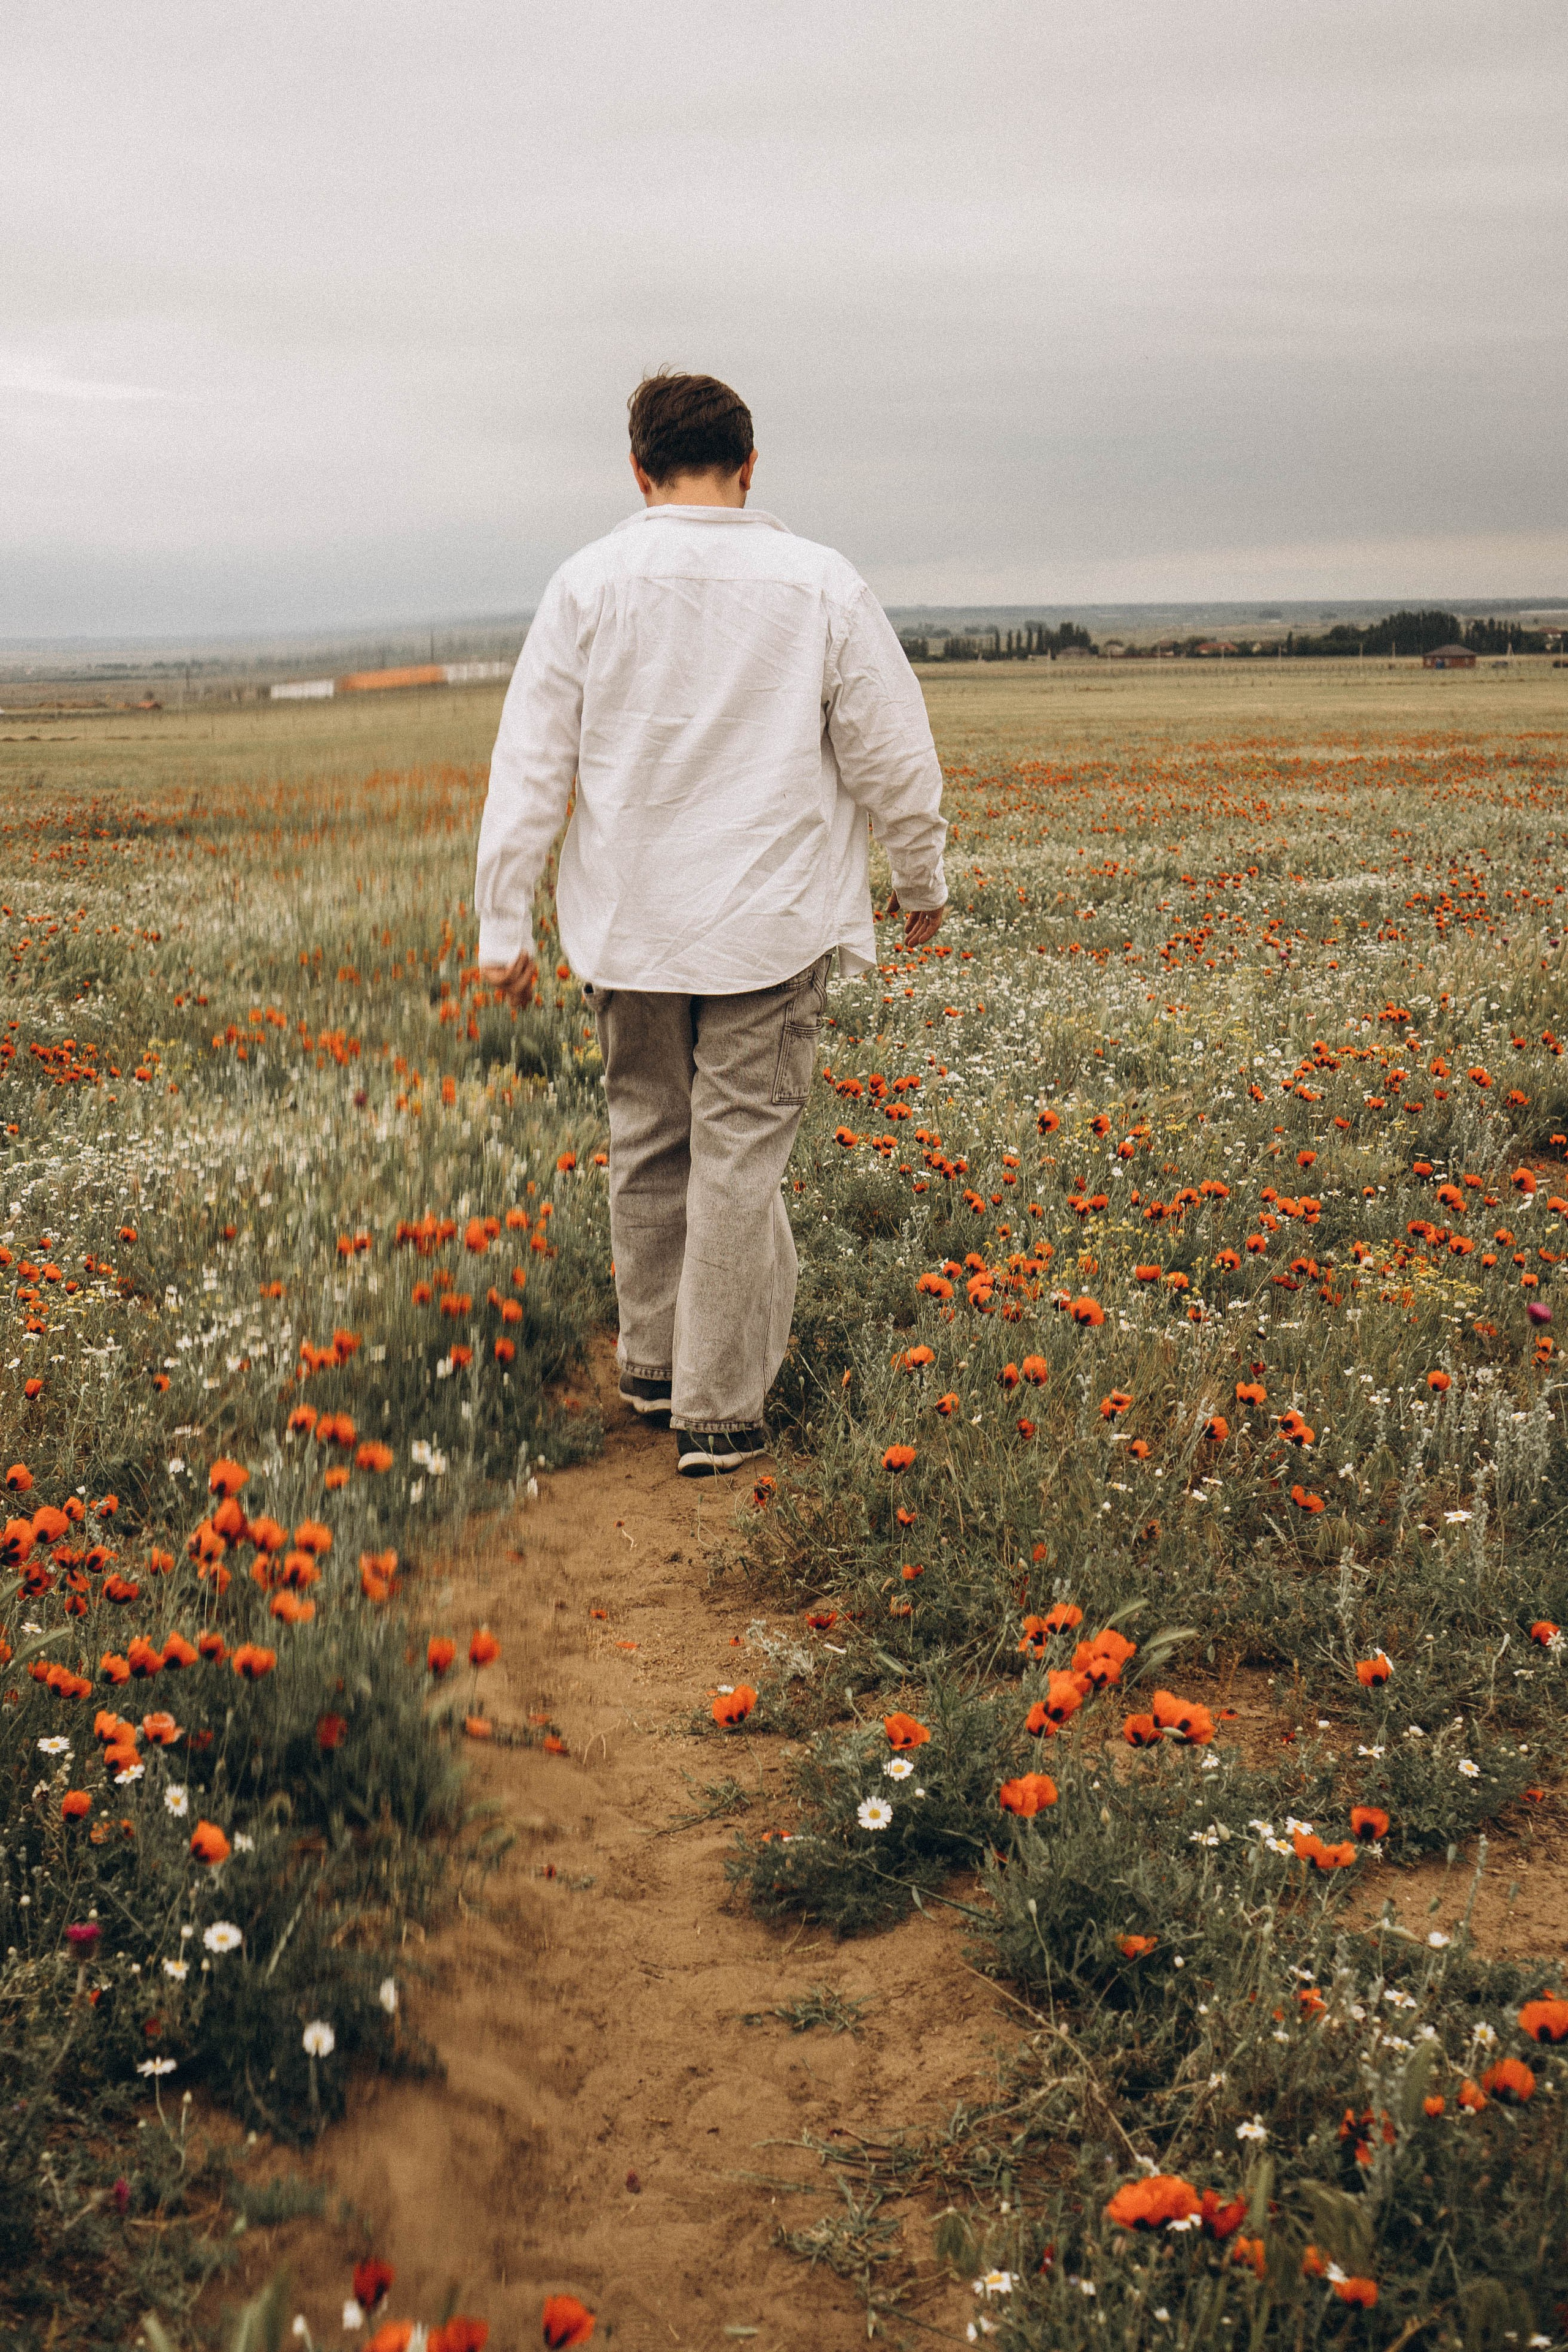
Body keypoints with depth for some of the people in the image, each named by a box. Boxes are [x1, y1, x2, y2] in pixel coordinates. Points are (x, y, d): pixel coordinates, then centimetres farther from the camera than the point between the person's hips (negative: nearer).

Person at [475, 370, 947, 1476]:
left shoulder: (589, 584, -4)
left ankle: (655, 1364, 32)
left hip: (628, 926, 2)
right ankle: (718, 1413, 7)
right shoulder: (822, 585, -5)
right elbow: (893, 755, 1)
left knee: (649, 1142, 16)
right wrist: (924, 883, 16)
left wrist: (504, 925, 2)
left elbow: (531, 763, -4)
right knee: (740, 1158, 3)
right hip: (769, 927, -2)